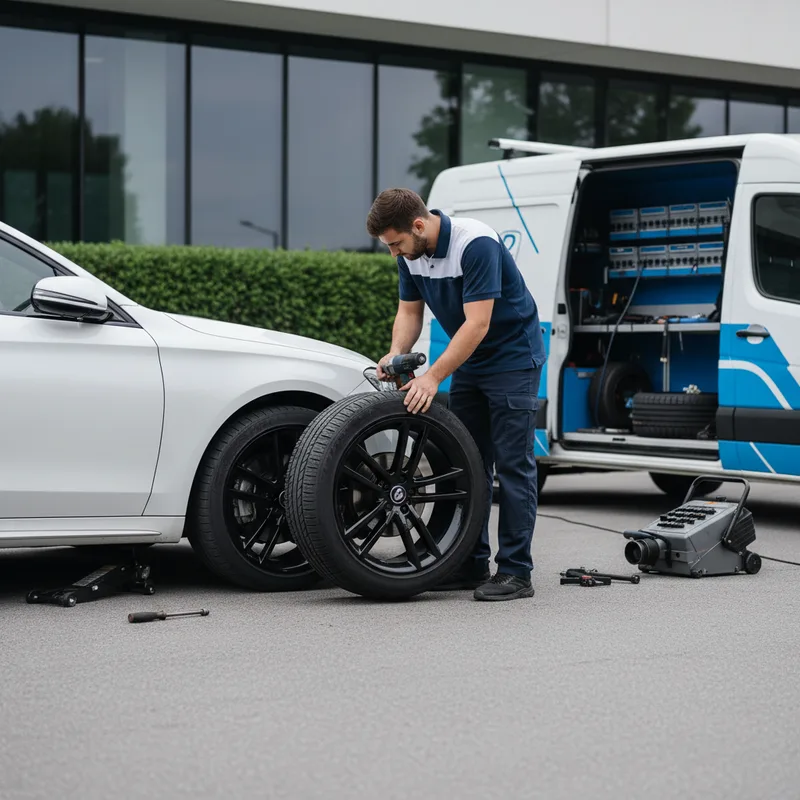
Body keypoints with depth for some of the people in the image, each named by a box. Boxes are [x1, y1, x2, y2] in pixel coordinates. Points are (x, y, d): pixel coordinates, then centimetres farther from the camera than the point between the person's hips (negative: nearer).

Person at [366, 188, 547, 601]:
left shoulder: (477, 244, -29)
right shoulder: (411, 252, -4)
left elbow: (477, 323, -31)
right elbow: (409, 310, 4)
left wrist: (433, 376, -32)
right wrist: (397, 353, -16)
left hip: (513, 358, -8)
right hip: (469, 361, 8)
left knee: (512, 463, -8)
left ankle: (516, 571, -5)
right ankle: (471, 563, 13)